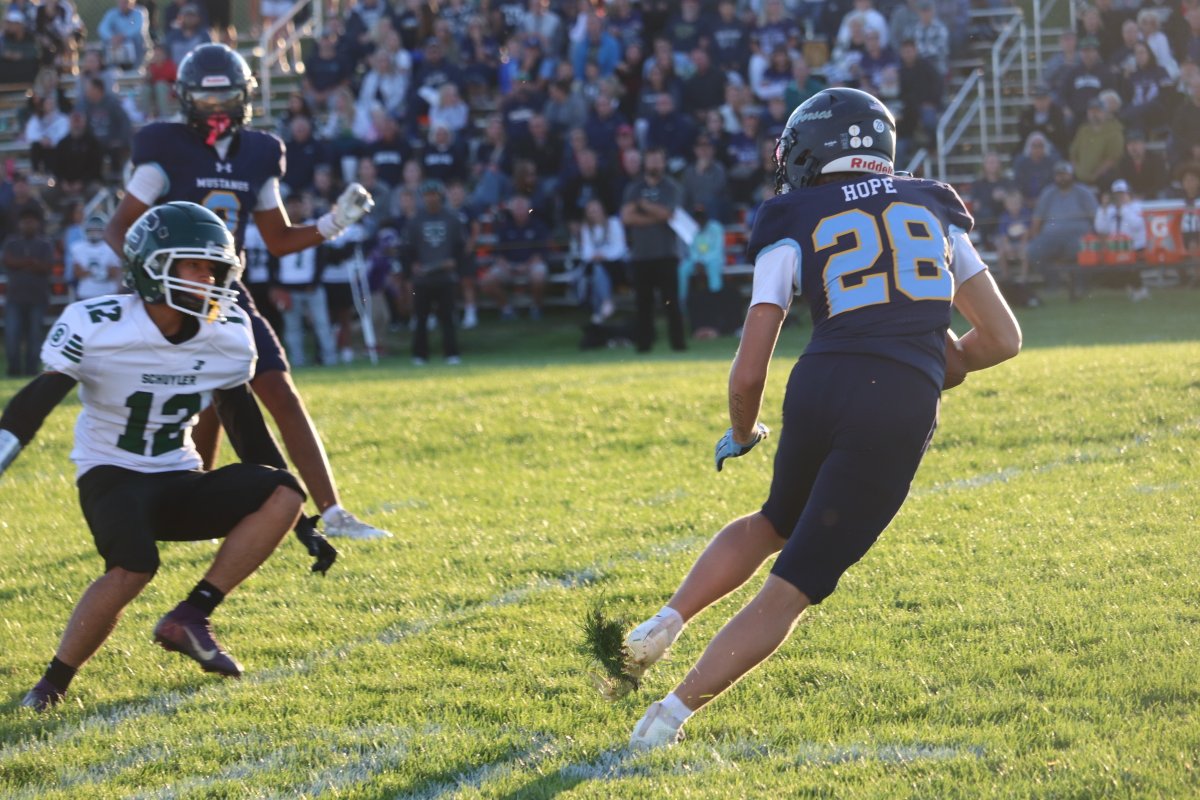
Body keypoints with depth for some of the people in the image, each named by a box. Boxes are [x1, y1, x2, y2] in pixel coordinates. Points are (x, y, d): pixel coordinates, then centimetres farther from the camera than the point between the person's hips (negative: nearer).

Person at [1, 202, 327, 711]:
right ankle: (52, 685, -15)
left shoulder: (228, 335, -2)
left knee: (283, 493, -19)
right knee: (133, 569, -35)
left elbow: (244, 422, 10)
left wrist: (298, 518, 11)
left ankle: (190, 620, -16)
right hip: (112, 476, -5)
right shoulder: (95, 326, -17)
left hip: (179, 483, 5)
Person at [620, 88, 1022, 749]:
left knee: (775, 525, 32)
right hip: (905, 410, 0)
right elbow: (1001, 337, 20)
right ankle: (676, 708, 0)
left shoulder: (794, 224, 12)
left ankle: (667, 621, 17)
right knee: (793, 586, 7)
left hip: (822, 385, 0)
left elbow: (749, 371, 8)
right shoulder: (934, 208, 20)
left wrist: (741, 434, 27)